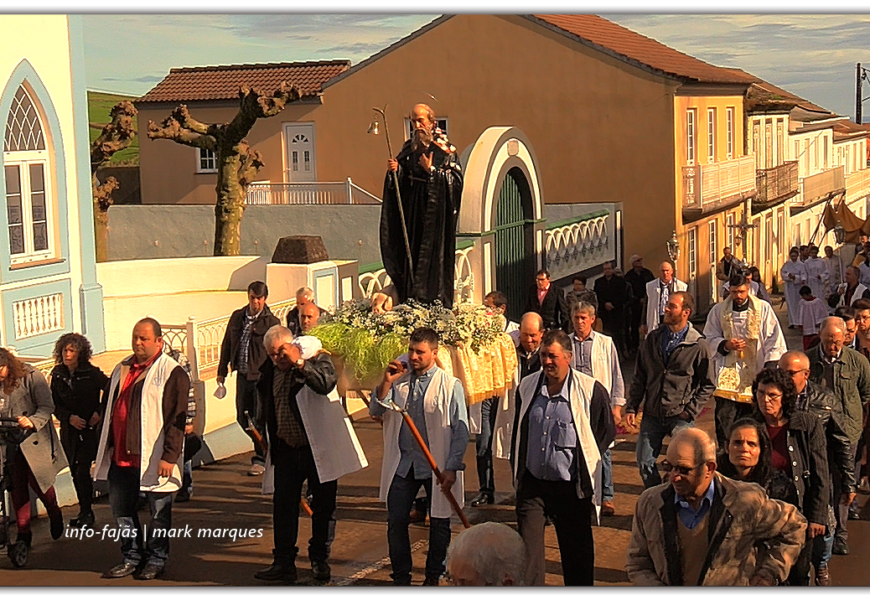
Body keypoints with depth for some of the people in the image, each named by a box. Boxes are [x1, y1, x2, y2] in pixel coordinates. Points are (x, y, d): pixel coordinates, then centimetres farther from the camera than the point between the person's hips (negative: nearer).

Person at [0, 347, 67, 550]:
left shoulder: (31, 377, -8)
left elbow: (47, 406, -11)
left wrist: (32, 421, -27)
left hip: (34, 440, -4)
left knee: (37, 480, -2)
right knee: (17, 487, 3)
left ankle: (54, 513, 28)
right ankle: (23, 532, 9)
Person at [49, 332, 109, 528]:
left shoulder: (91, 373, -8)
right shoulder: (58, 375, 4)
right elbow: (55, 405, 7)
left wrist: (100, 412, -9)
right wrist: (69, 417, -10)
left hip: (90, 427, -5)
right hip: (69, 429, 5)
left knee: (82, 470, -10)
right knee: (75, 471, 7)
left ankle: (86, 513, -1)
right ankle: (84, 511, 17)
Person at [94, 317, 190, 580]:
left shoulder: (172, 373, -10)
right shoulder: (122, 369, 13)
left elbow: (176, 418, -15)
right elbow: (109, 409, 21)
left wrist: (169, 456, -19)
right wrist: (105, 447, 17)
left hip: (154, 458, -7)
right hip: (121, 456, 7)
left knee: (159, 511, 6)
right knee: (121, 508, 13)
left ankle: (156, 558, 20)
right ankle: (132, 557, 26)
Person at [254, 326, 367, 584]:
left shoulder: (317, 360, -9)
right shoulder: (269, 371, 6)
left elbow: (326, 384, -31)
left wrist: (299, 363, -34)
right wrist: (265, 439, 17)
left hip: (319, 447, -4)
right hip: (286, 449, 4)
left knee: (323, 506, 6)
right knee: (283, 505, 3)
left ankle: (319, 559, 20)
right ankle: (283, 563, 11)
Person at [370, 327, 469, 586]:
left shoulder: (450, 385, -6)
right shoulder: (399, 379, 6)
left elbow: (460, 430, -7)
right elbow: (376, 412, 7)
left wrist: (451, 468, -13)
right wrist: (386, 383, -7)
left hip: (436, 465, -3)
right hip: (402, 464, 3)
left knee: (439, 522, 9)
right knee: (396, 521, 4)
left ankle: (433, 577, 25)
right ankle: (401, 577, 18)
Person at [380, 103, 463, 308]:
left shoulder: (445, 149, -5)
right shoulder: (409, 148, 10)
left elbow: (456, 180, -11)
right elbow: (400, 180, 11)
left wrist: (431, 171, -17)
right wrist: (394, 170, -10)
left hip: (435, 212, -5)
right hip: (412, 210, 5)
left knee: (434, 256, -5)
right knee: (411, 254, 4)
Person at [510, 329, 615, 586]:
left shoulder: (591, 390, -9)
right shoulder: (527, 387, 5)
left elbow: (607, 430, 2)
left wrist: (585, 461, 1)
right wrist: (517, 469, 13)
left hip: (571, 487, -3)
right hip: (532, 483, 3)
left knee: (577, 550, 11)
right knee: (527, 547, -1)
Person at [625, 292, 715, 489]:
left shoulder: (699, 345, -5)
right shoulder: (653, 338, 7)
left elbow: (708, 384, 1)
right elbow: (640, 376, 12)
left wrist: (691, 411, -7)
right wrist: (631, 407, 5)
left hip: (680, 416, -4)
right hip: (652, 414, 4)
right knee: (645, 463, 4)